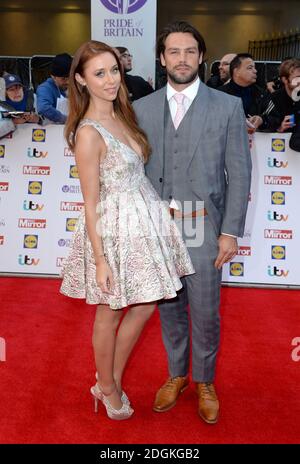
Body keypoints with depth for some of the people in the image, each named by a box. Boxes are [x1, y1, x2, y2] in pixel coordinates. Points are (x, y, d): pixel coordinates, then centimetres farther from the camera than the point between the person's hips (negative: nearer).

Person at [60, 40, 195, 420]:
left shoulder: (122, 116, 5)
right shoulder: (88, 133, -19)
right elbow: (91, 203, -17)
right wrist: (100, 259, -15)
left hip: (144, 221, 8)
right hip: (113, 228, -8)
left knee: (144, 307, 17)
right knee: (110, 314, 11)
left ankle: (110, 382, 36)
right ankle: (107, 387, 36)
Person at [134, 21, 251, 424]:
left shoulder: (228, 107, -1)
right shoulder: (142, 109, 5)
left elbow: (239, 173, -3)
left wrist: (230, 232, -7)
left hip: (203, 229, -2)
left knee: (205, 313, 7)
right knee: (169, 308, 15)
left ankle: (204, 382, 31)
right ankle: (176, 375, 36)